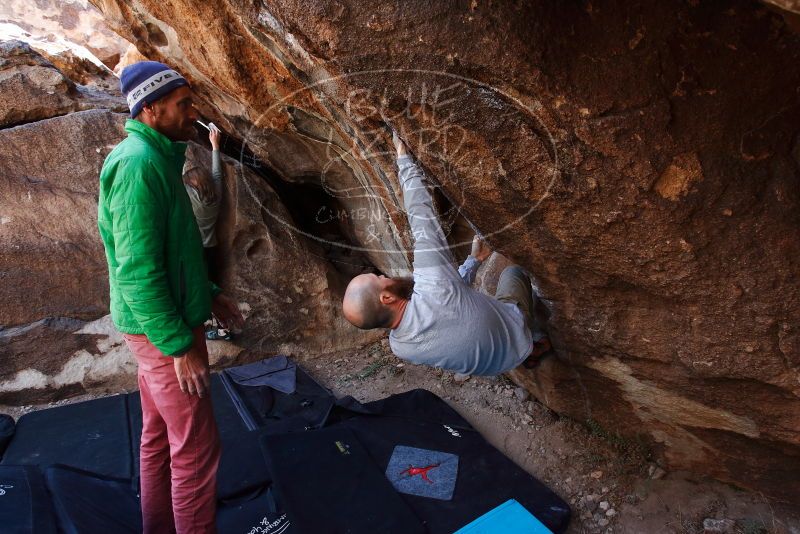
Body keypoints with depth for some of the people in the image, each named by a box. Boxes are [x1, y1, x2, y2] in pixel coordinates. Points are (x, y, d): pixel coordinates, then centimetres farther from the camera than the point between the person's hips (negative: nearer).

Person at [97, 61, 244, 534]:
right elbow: (138, 270, -25)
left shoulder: (157, 158, 10)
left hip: (162, 324, 10)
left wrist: (210, 294, 16)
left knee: (159, 436, 20)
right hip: (164, 330, -10)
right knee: (197, 448, 1)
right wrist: (181, 345, -22)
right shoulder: (138, 165, -20)